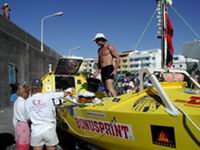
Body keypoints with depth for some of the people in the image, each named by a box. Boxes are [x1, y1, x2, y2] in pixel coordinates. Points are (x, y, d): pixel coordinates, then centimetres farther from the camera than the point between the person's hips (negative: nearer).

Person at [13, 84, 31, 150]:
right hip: (24, 125, -9)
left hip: (18, 124, 9)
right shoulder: (23, 102, -18)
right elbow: (27, 116, -17)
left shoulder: (16, 102, 8)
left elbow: (14, 117, 14)